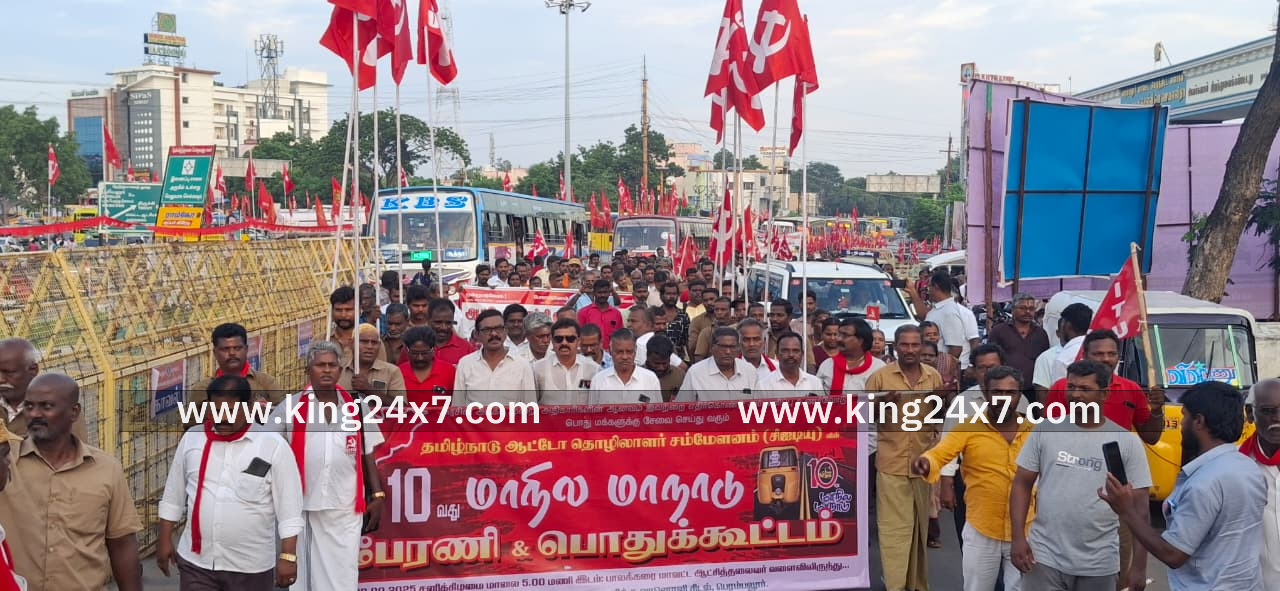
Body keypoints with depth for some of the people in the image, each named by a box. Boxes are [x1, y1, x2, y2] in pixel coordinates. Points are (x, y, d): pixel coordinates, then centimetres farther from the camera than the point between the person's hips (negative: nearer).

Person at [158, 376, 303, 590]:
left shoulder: (274, 446, -9)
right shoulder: (191, 438, 2)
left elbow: (289, 508, -8)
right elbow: (173, 496, 12)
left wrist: (288, 555, -11)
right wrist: (164, 539, 11)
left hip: (251, 567, -2)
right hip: (195, 562, 2)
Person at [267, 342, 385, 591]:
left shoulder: (357, 407, 7)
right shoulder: (291, 406, 2)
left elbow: (368, 456, 11)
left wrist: (377, 496, 7)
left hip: (346, 508, 1)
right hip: (302, 507, -1)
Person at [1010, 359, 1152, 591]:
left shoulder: (1127, 442, -1)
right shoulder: (1045, 431, 2)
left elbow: (1139, 505, -1)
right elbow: (1022, 484, 4)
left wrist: (1139, 565, -5)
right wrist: (1018, 537, -6)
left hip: (1099, 565, 0)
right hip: (1045, 557, 0)